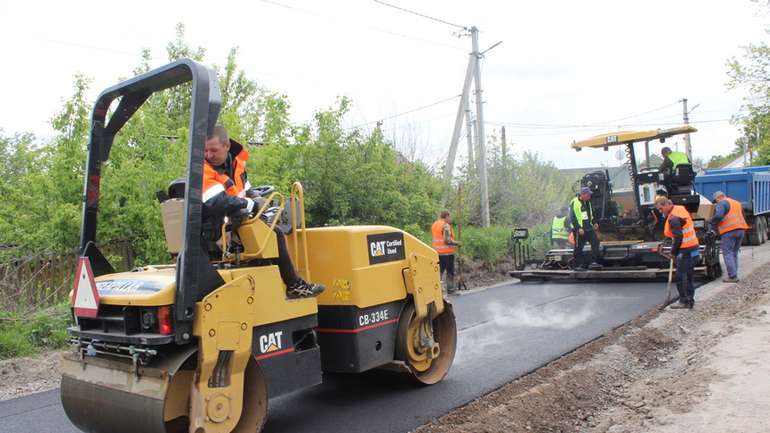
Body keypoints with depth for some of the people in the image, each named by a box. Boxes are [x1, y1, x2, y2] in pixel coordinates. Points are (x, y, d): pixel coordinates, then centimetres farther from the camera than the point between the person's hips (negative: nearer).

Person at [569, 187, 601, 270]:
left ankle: (593, 262, -1)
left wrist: (594, 223, 12)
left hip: (589, 228, 7)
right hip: (579, 230, -7)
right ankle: (578, 265, 8)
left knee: (595, 242, -5)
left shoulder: (588, 202, 14)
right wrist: (578, 228, -20)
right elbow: (572, 218, -14)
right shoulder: (574, 203, -11)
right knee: (579, 248, -1)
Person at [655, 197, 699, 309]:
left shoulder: (673, 218, -19)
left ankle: (684, 301, 3)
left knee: (681, 276, -2)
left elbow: (678, 237, -22)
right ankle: (690, 300, 21)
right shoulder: (680, 209, 11)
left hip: (685, 250, -10)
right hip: (693, 248, 10)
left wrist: (673, 252, -9)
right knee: (689, 276, 14)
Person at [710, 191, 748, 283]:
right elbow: (742, 216, 30)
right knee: (734, 253, 15)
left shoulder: (722, 203, -4)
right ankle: (734, 275, 16)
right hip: (741, 230, 8)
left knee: (727, 253, -4)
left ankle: (732, 276, -8)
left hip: (729, 231, -8)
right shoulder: (737, 203, 24)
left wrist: (713, 225, -5)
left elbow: (718, 216, -20)